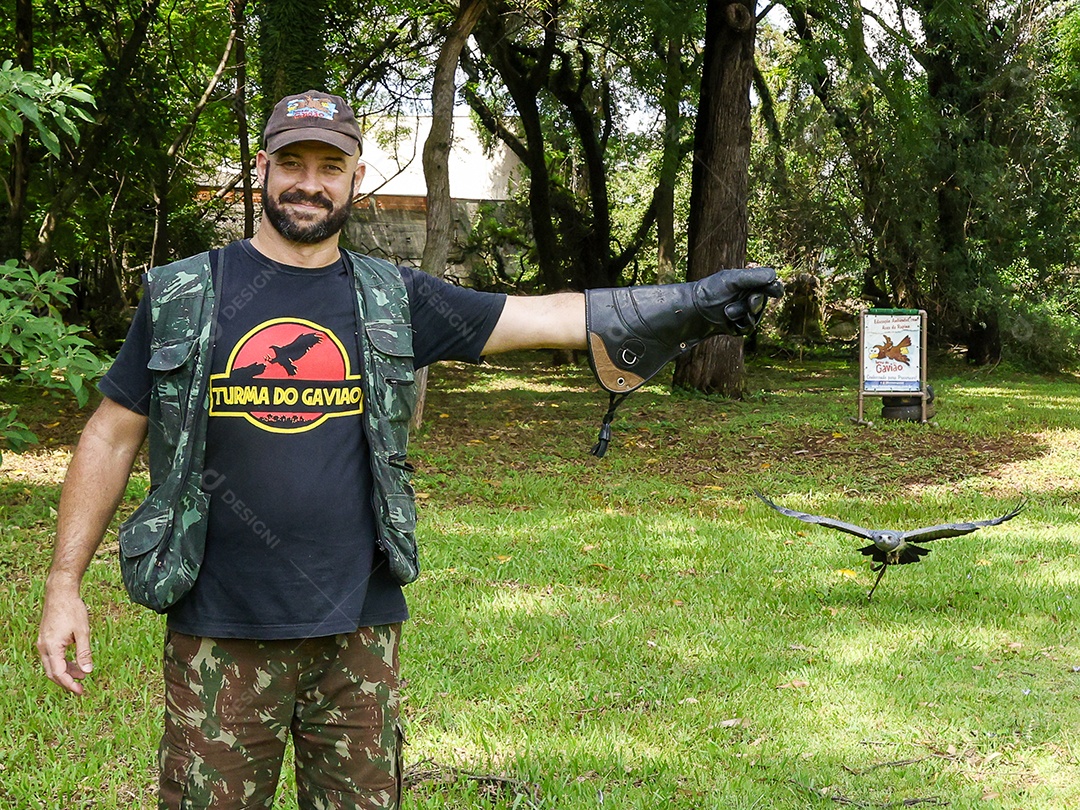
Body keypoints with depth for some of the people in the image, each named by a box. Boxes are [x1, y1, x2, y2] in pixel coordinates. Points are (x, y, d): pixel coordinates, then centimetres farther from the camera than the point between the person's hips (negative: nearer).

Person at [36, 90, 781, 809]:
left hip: (359, 628, 2)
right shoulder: (180, 298, 1)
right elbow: (112, 435, 5)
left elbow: (545, 317, 4)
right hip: (221, 634, -2)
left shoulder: (394, 302, 5)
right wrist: (65, 582, 0)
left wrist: (685, 305, -3)